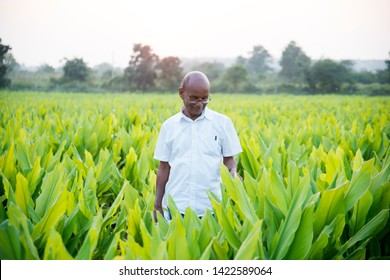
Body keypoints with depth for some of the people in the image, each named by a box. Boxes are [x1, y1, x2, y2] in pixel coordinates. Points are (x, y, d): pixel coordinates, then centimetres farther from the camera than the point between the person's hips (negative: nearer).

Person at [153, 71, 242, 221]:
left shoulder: (223, 122, 1)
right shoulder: (169, 125, 5)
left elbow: (229, 159, 7)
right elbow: (164, 167, 9)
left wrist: (233, 173, -16)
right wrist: (157, 205, 9)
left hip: (212, 207, -1)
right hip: (176, 207, 1)